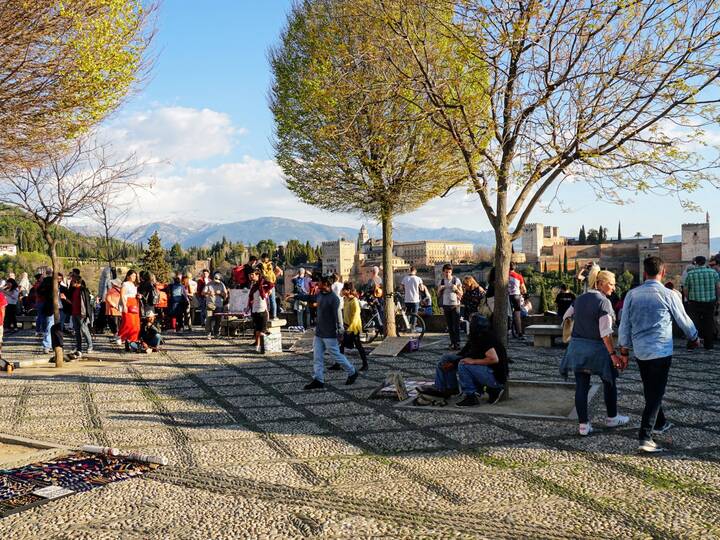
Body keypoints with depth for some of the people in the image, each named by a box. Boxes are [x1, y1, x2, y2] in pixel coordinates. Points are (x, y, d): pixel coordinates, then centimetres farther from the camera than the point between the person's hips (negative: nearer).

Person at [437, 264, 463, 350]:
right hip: (446, 305, 3)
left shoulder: (456, 280, -1)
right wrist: (440, 289, -7)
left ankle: (457, 344, -6)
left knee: (456, 326, -7)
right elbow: (438, 296, 13)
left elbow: (461, 294, 2)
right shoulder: (441, 281, 8)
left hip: (455, 305, -3)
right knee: (450, 326, 6)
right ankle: (452, 342, 13)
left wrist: (456, 289, -16)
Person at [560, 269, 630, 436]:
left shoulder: (579, 299, 6)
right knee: (609, 382, 16)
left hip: (577, 346, 6)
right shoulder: (604, 302, -15)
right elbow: (605, 333, -20)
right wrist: (613, 354, -18)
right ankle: (612, 418, 30)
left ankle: (583, 424, 9)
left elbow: (566, 318, 13)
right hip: (597, 348, -5)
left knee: (581, 386, 6)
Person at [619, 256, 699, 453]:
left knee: (650, 390, 20)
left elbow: (624, 324, 4)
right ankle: (645, 437, -7)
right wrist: (694, 338, 24)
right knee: (655, 393, -2)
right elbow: (684, 320, 5)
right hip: (661, 351, -4)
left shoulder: (632, 294, 0)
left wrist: (624, 348, 16)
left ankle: (659, 423, 38)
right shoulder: (668, 295, -9)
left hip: (640, 351, 4)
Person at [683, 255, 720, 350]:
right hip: (710, 302, 1)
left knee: (695, 324, 7)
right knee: (709, 324, 11)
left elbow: (686, 290, -1)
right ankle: (709, 345, 17)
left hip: (695, 303, -1)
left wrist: (688, 299, 14)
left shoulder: (690, 274, -4)